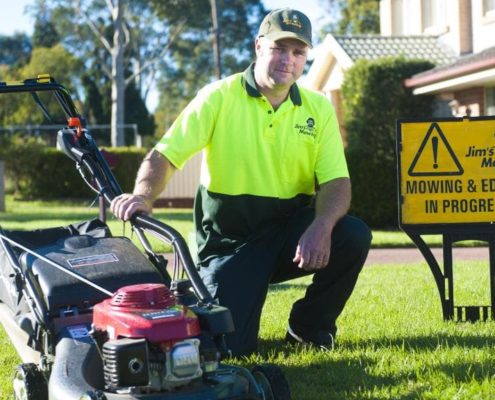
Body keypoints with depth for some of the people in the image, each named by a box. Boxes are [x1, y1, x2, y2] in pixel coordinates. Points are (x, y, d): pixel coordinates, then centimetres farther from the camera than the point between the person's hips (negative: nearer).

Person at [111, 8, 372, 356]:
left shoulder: (319, 108, 1)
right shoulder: (219, 97, -7)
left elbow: (336, 182, -7)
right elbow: (165, 155, -14)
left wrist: (322, 226, -29)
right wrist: (143, 196, -35)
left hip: (290, 228, 3)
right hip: (229, 236, -3)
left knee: (354, 235, -26)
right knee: (229, 344, -18)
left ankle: (308, 327, 0)